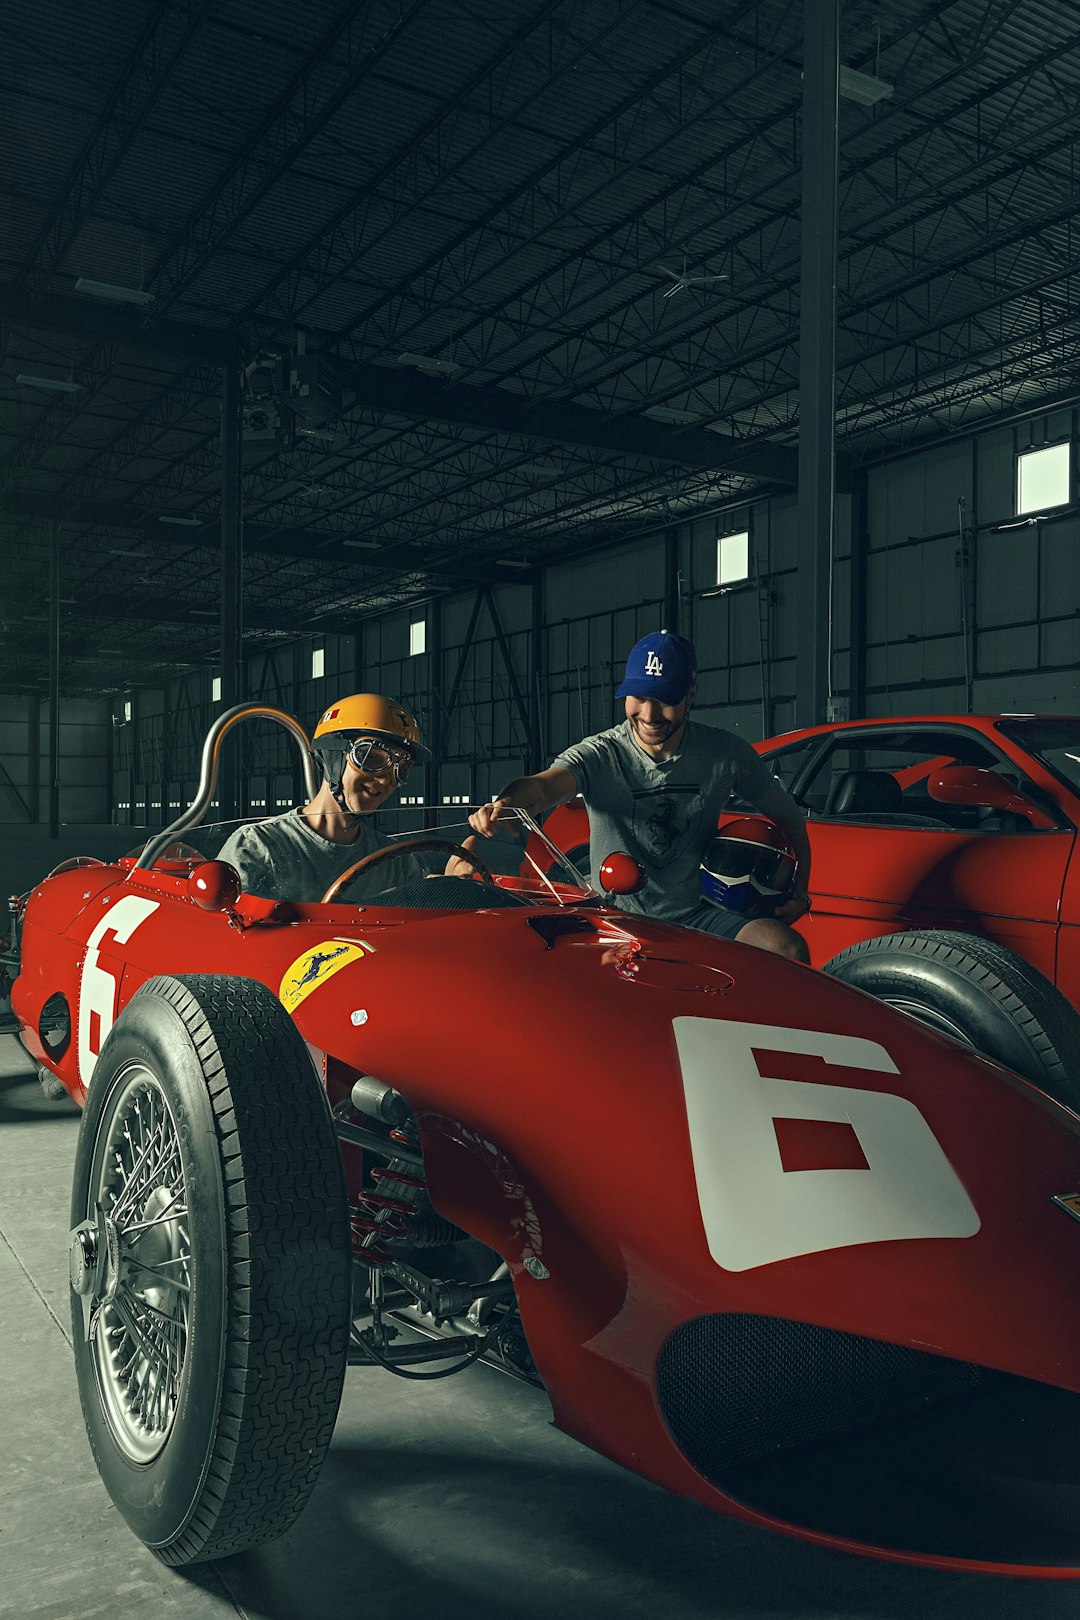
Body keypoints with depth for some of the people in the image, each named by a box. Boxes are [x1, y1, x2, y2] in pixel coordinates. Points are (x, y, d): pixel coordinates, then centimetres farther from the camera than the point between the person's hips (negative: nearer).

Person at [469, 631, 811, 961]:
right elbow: (542, 786, -31)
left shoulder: (725, 754, -1)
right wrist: (505, 805, -54)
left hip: (696, 916, 2)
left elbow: (787, 815, 13)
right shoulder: (600, 755, -10)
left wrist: (799, 889, 2)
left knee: (788, 949, -23)